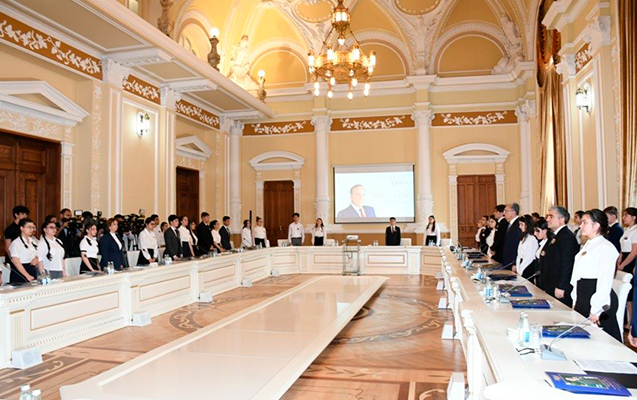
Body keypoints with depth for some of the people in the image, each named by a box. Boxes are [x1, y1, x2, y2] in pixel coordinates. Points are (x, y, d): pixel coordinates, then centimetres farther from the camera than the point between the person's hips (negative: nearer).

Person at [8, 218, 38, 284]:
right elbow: (16, 262, -14)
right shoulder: (15, 243, -8)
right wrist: (27, 276, -18)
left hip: (33, 273, 6)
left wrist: (36, 259, -5)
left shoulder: (33, 241, 10)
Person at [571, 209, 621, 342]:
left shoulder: (605, 248, -13)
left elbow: (605, 282, -17)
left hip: (598, 301, -9)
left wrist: (596, 310, -18)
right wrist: (576, 302, 15)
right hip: (583, 299, 9)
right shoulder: (588, 245, 15)